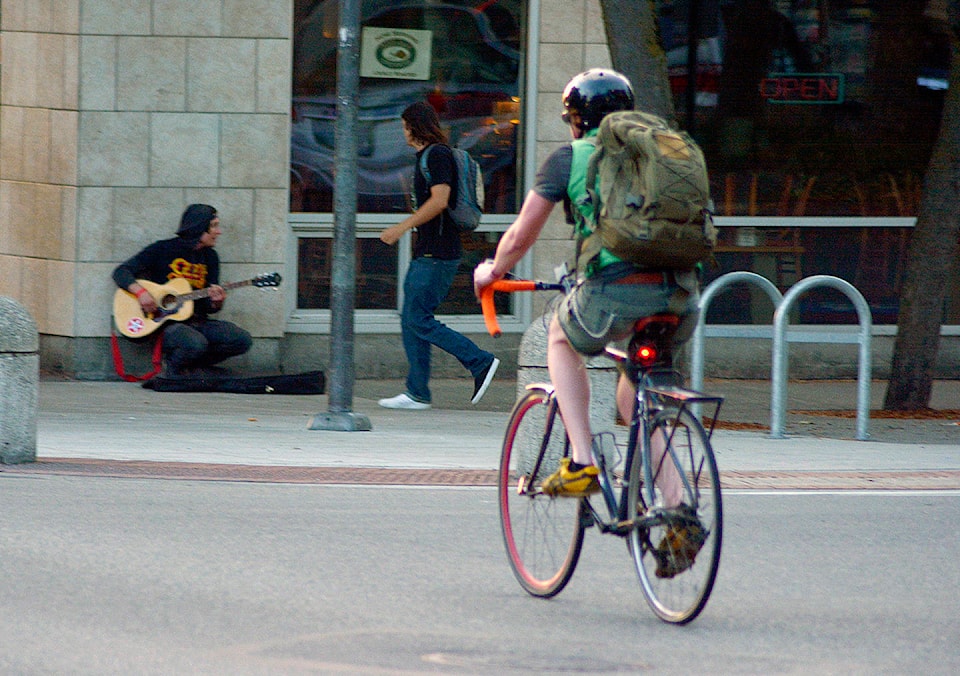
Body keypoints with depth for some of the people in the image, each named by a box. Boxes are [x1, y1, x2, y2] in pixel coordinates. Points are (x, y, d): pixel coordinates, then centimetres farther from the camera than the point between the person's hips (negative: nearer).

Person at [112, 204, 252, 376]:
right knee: (196, 343, -37)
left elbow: (209, 307, 12)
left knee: (242, 341, -16)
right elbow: (121, 272, -3)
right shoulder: (163, 250, -2)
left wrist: (216, 302, -13)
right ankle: (172, 366, -3)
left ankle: (192, 364, 3)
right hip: (164, 322, -6)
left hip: (197, 321, 6)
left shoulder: (210, 257, 13)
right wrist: (140, 292, -22)